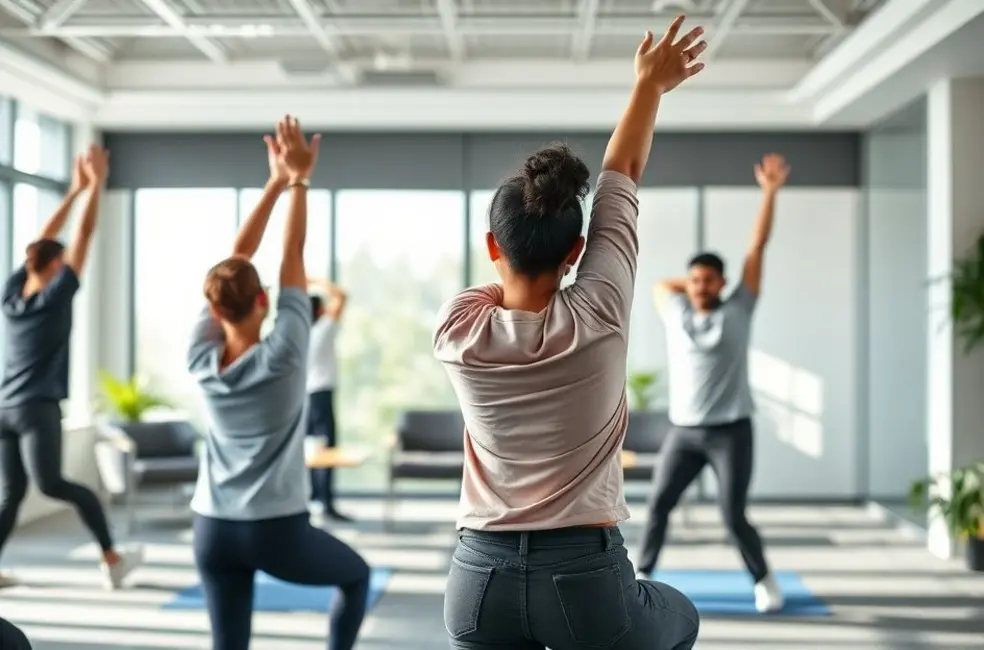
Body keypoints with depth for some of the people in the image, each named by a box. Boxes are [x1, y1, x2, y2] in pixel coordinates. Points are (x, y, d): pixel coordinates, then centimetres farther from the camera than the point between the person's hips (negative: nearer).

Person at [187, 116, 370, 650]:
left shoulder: (201, 359, -4)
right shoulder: (281, 356, -16)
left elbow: (234, 262, 0)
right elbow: (293, 256, -10)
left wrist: (275, 183, 2)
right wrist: (299, 180, -2)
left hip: (213, 531, 4)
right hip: (277, 530, -4)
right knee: (356, 576, 24)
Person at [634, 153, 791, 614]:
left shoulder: (737, 312, 0)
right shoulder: (676, 315, 7)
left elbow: (757, 249, -3)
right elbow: (661, 283, 29)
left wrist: (770, 193, -4)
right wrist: (692, 283, 19)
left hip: (730, 431, -3)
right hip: (683, 431, 3)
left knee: (734, 517, -5)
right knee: (657, 506, 4)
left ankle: (763, 581, 16)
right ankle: (642, 576, 20)